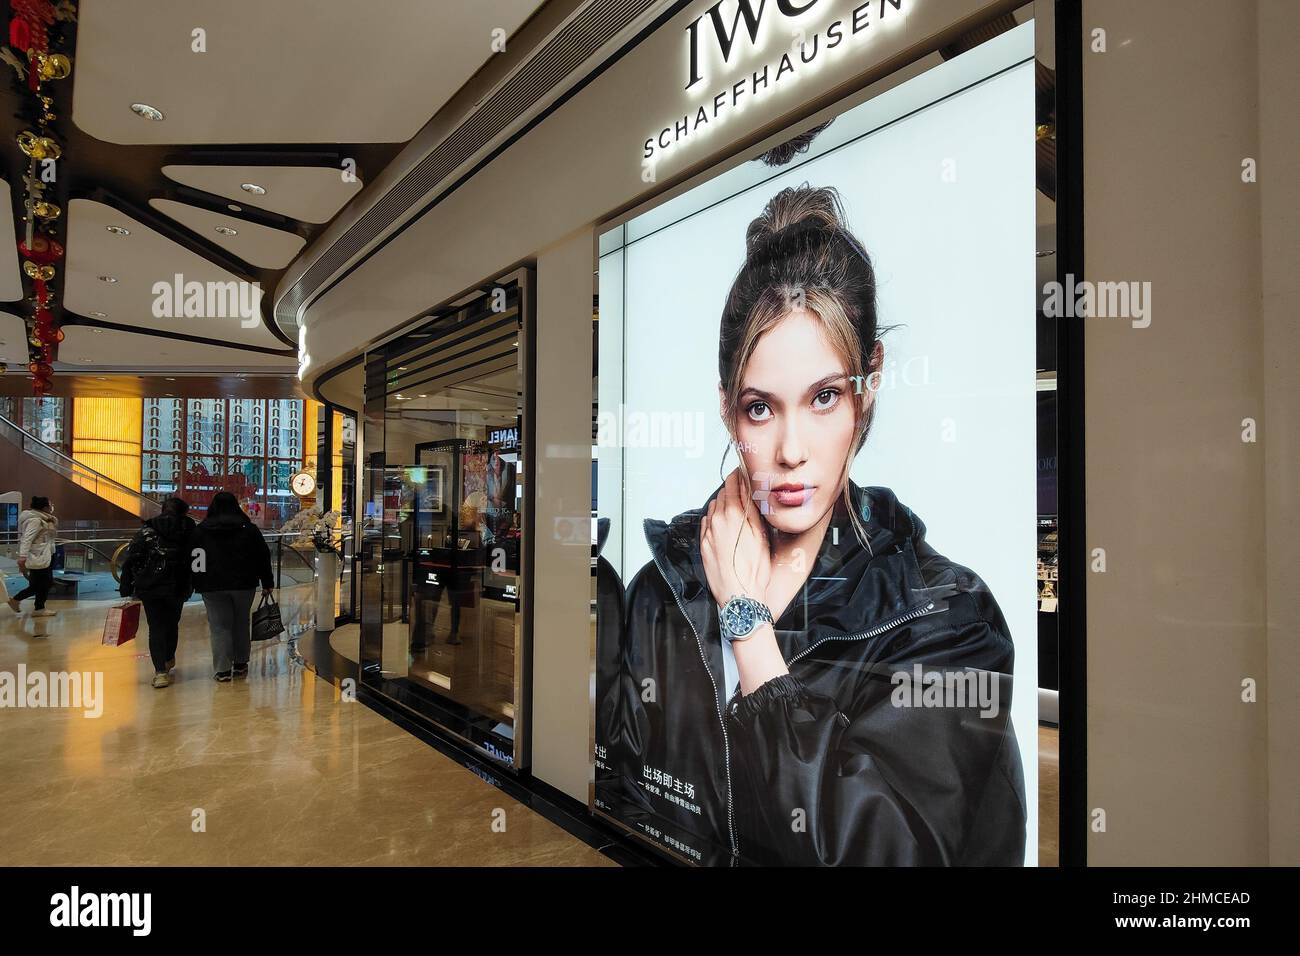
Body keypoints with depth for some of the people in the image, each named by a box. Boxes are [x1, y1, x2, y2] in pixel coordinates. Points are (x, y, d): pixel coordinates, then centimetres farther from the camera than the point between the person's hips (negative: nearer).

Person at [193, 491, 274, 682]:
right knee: (241, 624, 14)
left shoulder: (202, 530, 2)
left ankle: (222, 670, -1)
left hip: (213, 587, -1)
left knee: (219, 626, 2)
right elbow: (263, 557, 3)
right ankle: (240, 664, 21)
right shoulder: (248, 529, 2)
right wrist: (267, 582, 9)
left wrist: (194, 583, 8)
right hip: (244, 584, 1)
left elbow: (193, 557, 3)